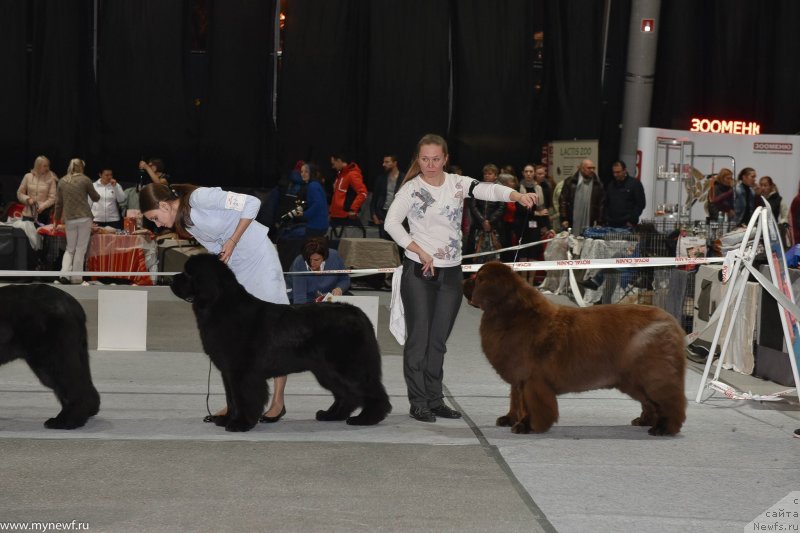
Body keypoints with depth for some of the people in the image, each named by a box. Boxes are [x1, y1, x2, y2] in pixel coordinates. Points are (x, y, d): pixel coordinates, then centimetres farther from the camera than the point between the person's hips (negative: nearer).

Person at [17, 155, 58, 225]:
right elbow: (20, 193, 10)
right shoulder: (28, 177, 3)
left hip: (43, 214, -2)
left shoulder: (50, 179, -3)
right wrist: (27, 199, -8)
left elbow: (52, 198, -5)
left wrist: (42, 206, -17)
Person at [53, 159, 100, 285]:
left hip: (69, 219, 3)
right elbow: (95, 198, 7)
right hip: (84, 218, -3)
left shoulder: (62, 181, 8)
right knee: (80, 249, 3)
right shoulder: (84, 179, -1)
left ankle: (64, 273, -3)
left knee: (70, 249, 14)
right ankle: (76, 278, 2)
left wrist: (56, 221, 20)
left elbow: (58, 203, 11)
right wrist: (96, 194, 30)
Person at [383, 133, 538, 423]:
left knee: (439, 340, 10)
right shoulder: (412, 189, -5)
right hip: (418, 272, -4)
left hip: (451, 272, 4)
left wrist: (518, 195, -31)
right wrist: (420, 252, -19)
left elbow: (487, 190, -12)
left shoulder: (457, 183, 4)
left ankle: (435, 400, 18)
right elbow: (391, 222, -15)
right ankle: (418, 402, 4)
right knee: (418, 337, -2)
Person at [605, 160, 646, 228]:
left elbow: (640, 204, -4)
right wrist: (607, 220, 8)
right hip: (612, 225, 5)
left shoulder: (635, 183, -1)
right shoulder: (611, 185, 15)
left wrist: (631, 221, -10)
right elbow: (607, 204, 20)